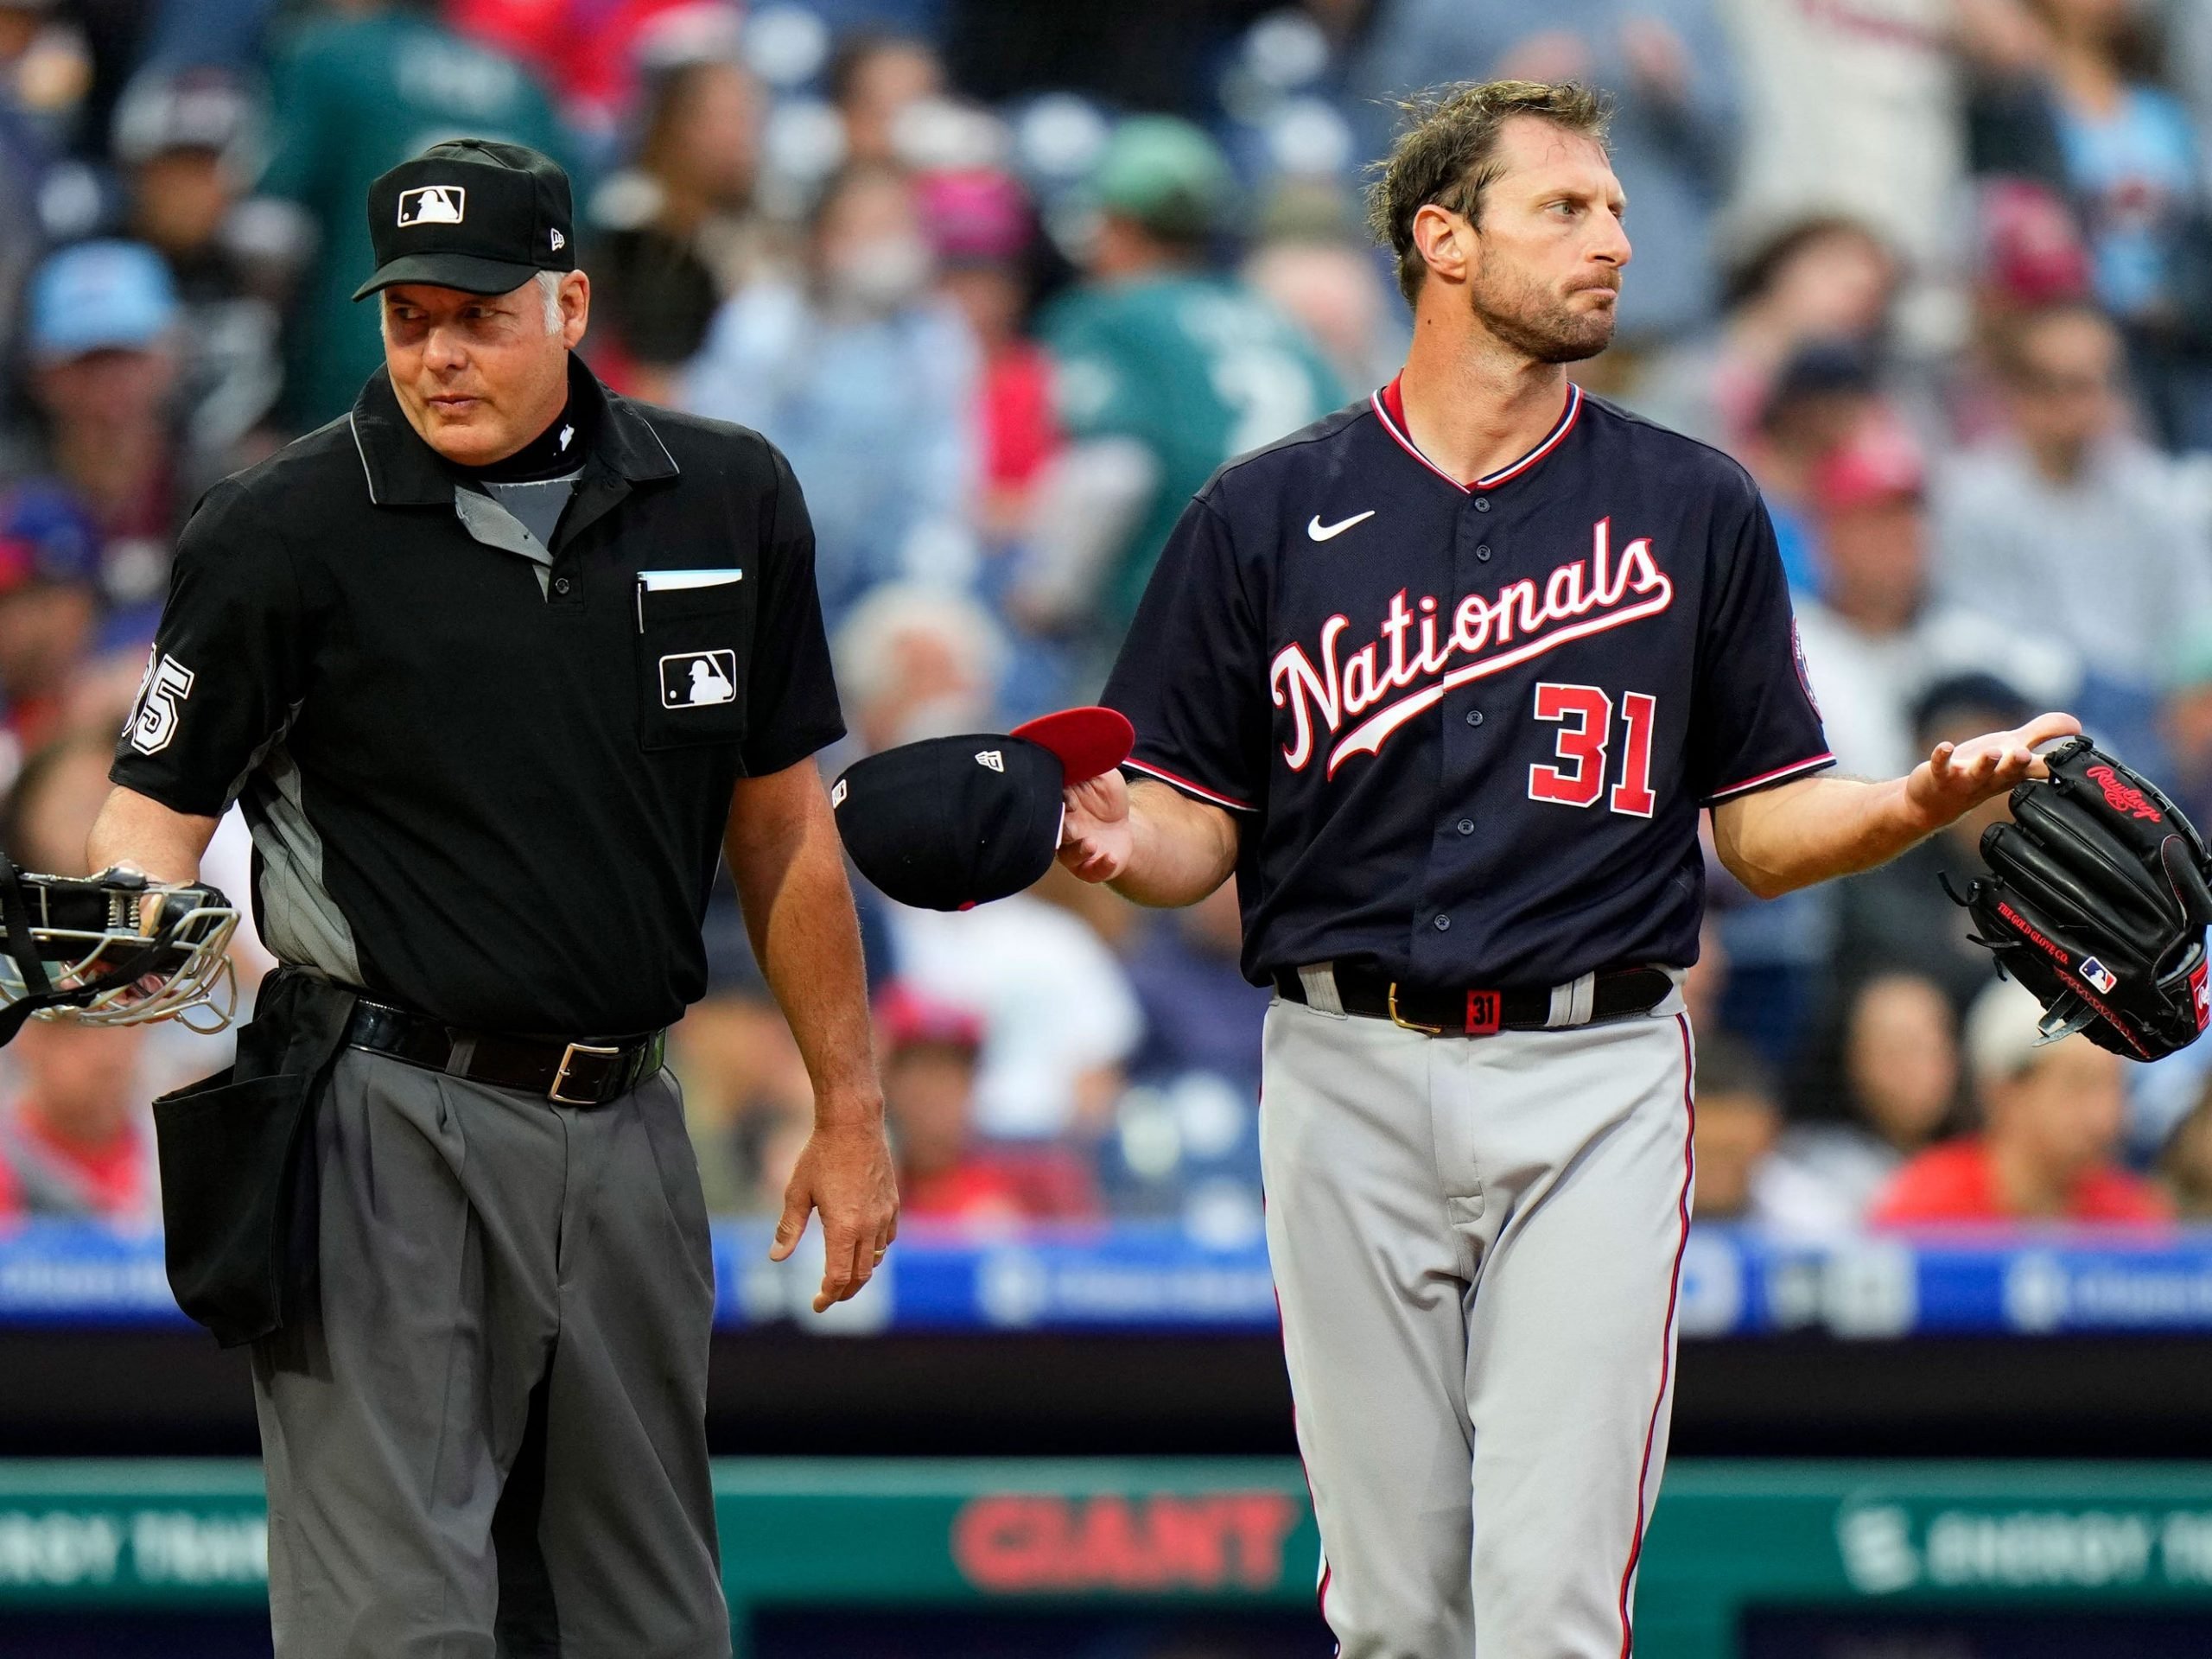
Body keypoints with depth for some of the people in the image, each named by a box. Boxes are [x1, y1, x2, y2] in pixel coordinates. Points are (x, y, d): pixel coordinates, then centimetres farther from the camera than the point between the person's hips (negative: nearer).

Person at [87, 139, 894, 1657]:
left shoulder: (727, 501, 6)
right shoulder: (284, 532, -4)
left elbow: (781, 819, 14)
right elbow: (159, 805, -2)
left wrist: (848, 1110, 15)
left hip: (623, 1127, 5)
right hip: (384, 1119, -4)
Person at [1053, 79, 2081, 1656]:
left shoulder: (1693, 508, 8)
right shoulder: (1266, 515, 6)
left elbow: (1764, 830, 9)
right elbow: (1203, 829, 7)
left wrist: (1921, 802, -11)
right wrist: (1117, 843, -16)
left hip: (1597, 1074, -1)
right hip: (1351, 1077, 1)